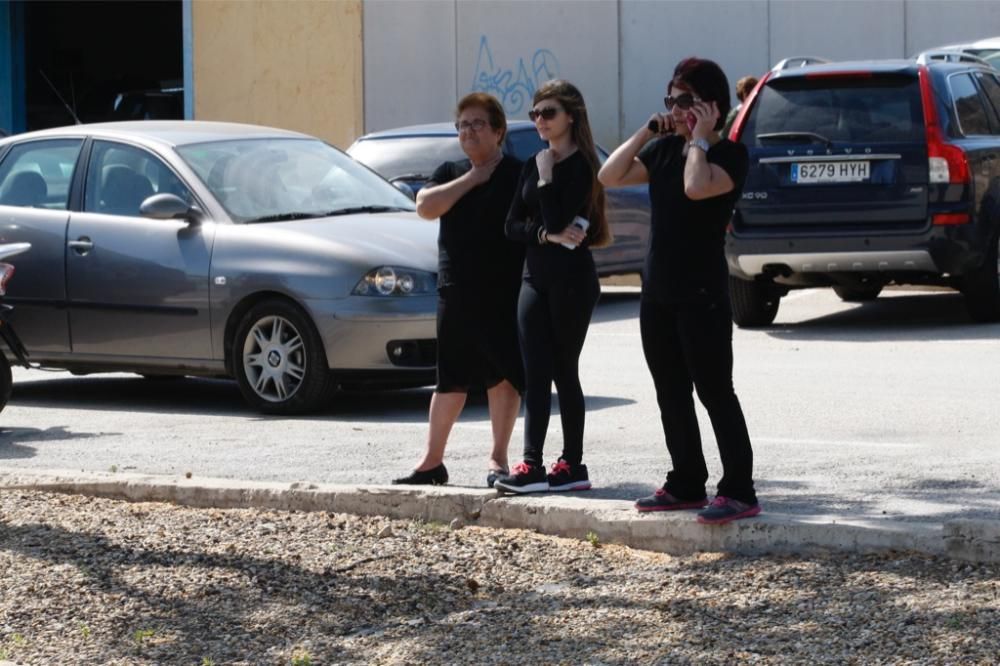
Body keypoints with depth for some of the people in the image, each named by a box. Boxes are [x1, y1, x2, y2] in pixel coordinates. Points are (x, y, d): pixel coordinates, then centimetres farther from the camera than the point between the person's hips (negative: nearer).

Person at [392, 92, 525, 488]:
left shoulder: (518, 175, -1)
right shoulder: (451, 173, 13)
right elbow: (425, 207, -4)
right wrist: (471, 179, -8)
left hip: (505, 293, -4)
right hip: (455, 293, 4)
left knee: (504, 376, -2)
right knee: (451, 380, 10)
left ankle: (498, 459, 5)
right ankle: (432, 462, 15)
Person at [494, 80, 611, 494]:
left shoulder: (581, 165, -8)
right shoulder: (532, 166, 14)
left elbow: (560, 220, -18)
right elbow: (512, 226, 6)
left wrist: (546, 177, -12)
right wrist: (547, 234, -11)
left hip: (571, 278, -7)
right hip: (535, 277, 7)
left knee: (563, 371, -2)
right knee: (535, 374, 0)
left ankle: (572, 464, 6)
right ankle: (532, 465, -4)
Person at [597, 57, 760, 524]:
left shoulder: (729, 155, -8)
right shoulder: (665, 150, 12)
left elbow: (697, 187, -27)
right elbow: (610, 176, 6)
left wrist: (700, 138, -14)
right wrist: (648, 130, 2)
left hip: (702, 294, -7)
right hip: (658, 291, 7)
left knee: (715, 392, -8)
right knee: (671, 394, 12)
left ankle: (739, 492, -6)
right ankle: (686, 485, 20)